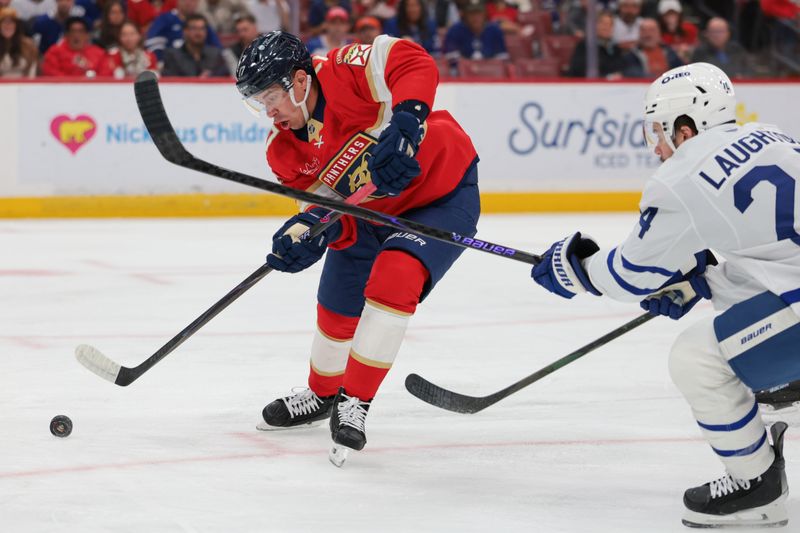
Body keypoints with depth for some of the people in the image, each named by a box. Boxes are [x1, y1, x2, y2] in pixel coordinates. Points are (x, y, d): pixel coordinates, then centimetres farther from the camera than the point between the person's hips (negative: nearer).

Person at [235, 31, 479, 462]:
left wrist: (404, 120, -49)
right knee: (336, 310, 14)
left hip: (444, 192, -8)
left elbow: (414, 63, -37)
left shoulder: (343, 73, -29)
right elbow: (324, 198, -12)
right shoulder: (284, 149, -8)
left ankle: (355, 401, -19)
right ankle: (322, 394, 44)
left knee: (394, 276, -29)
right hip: (368, 212, 8)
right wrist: (309, 229, -34)